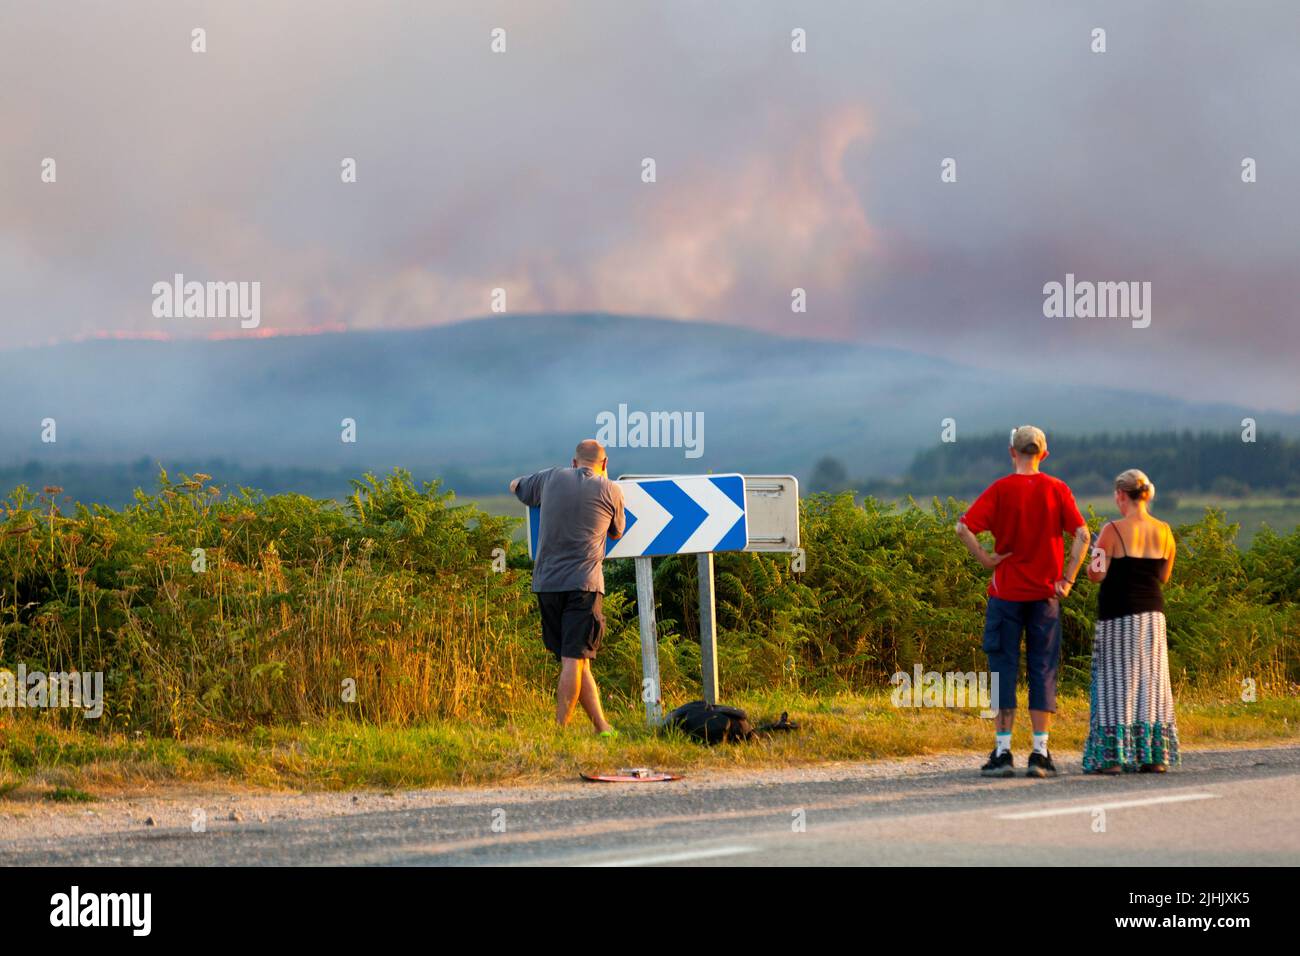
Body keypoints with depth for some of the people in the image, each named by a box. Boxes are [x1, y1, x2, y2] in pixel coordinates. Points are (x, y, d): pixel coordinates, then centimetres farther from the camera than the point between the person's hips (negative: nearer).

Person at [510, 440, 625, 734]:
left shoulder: (551, 478, 10)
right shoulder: (610, 491, 4)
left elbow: (515, 486, 29)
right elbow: (617, 532, 22)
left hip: (546, 582, 4)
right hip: (583, 583, -4)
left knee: (574, 659, 9)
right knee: (574, 659, -6)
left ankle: (602, 728, 11)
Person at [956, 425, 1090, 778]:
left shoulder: (1001, 489, -5)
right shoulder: (1057, 490, 0)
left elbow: (964, 527, -15)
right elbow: (1082, 534, -7)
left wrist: (985, 559, -5)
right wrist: (1067, 579, -4)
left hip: (1006, 592, -1)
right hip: (1045, 592, 1)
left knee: (1004, 670, 4)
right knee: (1043, 671, 5)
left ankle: (1002, 752, 1)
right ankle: (1040, 754, 2)